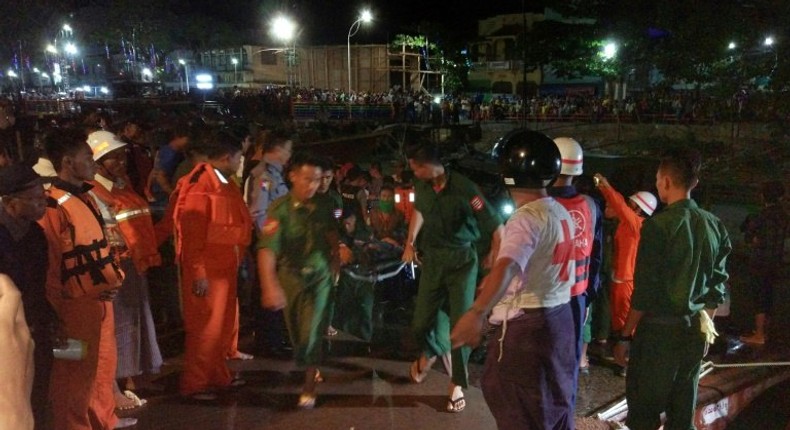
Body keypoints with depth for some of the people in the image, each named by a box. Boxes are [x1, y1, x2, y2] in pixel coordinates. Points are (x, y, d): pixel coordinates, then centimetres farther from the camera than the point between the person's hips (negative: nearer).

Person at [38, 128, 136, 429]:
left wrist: (114, 276, 11)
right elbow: (48, 262, -21)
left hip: (101, 297, 9)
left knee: (104, 362, 21)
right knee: (76, 372, 5)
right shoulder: (53, 205, -19)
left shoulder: (85, 197, 10)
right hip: (76, 304, -9)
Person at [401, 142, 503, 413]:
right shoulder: (422, 186, -4)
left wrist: (494, 259, -18)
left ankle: (457, 385, 14)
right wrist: (410, 243, 21)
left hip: (462, 260, -4)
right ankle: (431, 353, 42)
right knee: (422, 322, 6)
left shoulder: (464, 189, -22)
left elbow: (496, 227, -20)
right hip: (432, 259, 4)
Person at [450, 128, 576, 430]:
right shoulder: (561, 212, 7)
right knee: (556, 402, 23)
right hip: (560, 317, 9)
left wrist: (477, 313, -53)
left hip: (525, 325, -9)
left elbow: (507, 267, -39)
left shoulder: (526, 219, -21)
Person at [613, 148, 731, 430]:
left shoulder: (659, 225, -15)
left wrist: (625, 335, -8)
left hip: (659, 328, -6)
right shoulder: (714, 226, 4)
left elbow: (644, 291, -16)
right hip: (694, 330, 6)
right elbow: (717, 285, 11)